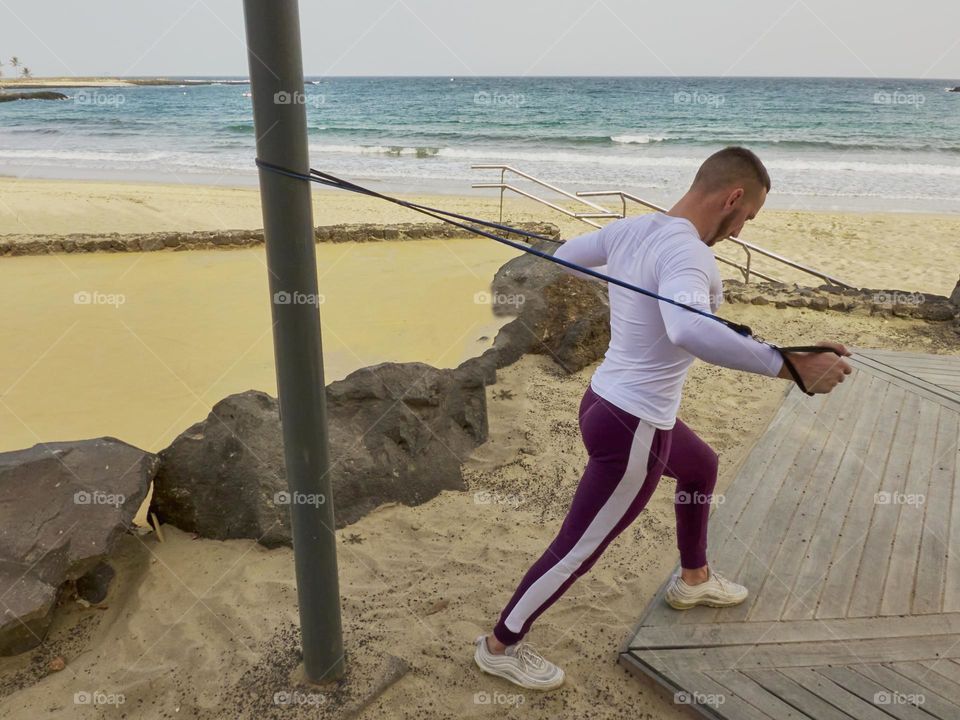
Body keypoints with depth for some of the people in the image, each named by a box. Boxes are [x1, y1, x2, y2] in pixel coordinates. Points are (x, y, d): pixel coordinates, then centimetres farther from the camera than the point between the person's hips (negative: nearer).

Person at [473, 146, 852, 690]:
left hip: (609, 400, 10)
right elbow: (688, 330, -47)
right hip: (631, 429, -10)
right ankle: (500, 646, 29)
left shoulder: (630, 228, -1)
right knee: (578, 550, 8)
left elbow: (565, 256, 16)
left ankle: (694, 579, 54)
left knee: (701, 467, 33)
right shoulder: (686, 252, -27)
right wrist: (790, 365, -43)